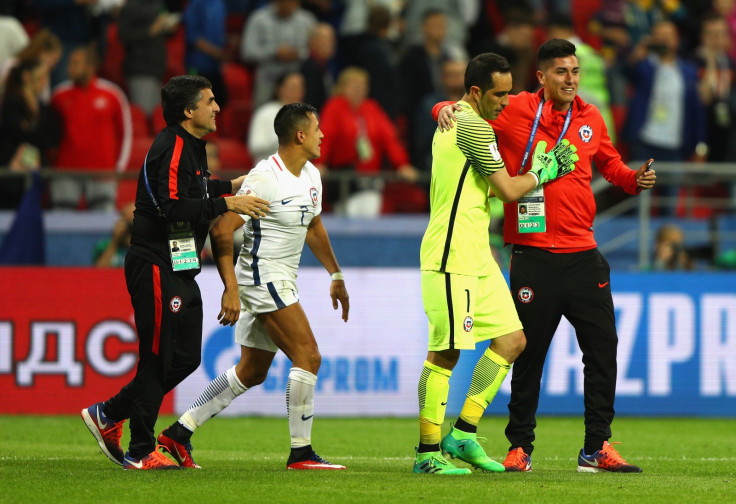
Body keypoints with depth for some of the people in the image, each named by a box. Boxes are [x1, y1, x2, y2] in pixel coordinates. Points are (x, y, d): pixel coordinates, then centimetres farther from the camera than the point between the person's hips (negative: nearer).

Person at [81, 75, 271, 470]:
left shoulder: (190, 146, 14)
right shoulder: (171, 148, -17)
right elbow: (174, 206, -27)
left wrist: (229, 185, 30)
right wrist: (227, 203, -25)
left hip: (179, 270, 10)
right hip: (156, 267, -10)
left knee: (185, 357, 11)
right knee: (159, 359, -5)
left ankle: (107, 415, 22)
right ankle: (140, 453, 3)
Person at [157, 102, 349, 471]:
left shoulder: (311, 176, 10)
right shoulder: (265, 178, -19)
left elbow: (314, 228, 27)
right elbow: (222, 230, -20)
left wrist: (336, 275, 29)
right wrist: (231, 288, -25)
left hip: (280, 284, 10)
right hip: (262, 278, -10)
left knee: (251, 372, 11)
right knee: (308, 356, -13)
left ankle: (179, 433, 15)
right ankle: (301, 453, -8)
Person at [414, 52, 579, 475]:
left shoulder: (456, 121, 18)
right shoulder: (473, 126, -13)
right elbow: (508, 190, -12)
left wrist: (537, 165, 16)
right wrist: (542, 173, 6)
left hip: (477, 256, 10)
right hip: (451, 257, -10)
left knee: (512, 340, 8)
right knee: (446, 352, -7)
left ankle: (463, 433, 11)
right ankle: (428, 453, -3)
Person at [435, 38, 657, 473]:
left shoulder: (591, 118, 9)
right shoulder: (515, 111, -4)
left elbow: (609, 162, 26)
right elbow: (458, 110, 6)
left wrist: (635, 178, 8)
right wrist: (447, 110, -17)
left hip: (583, 253, 4)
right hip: (534, 254, -4)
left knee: (603, 347, 3)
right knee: (529, 354, 0)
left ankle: (597, 448, 12)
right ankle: (520, 448, 11)